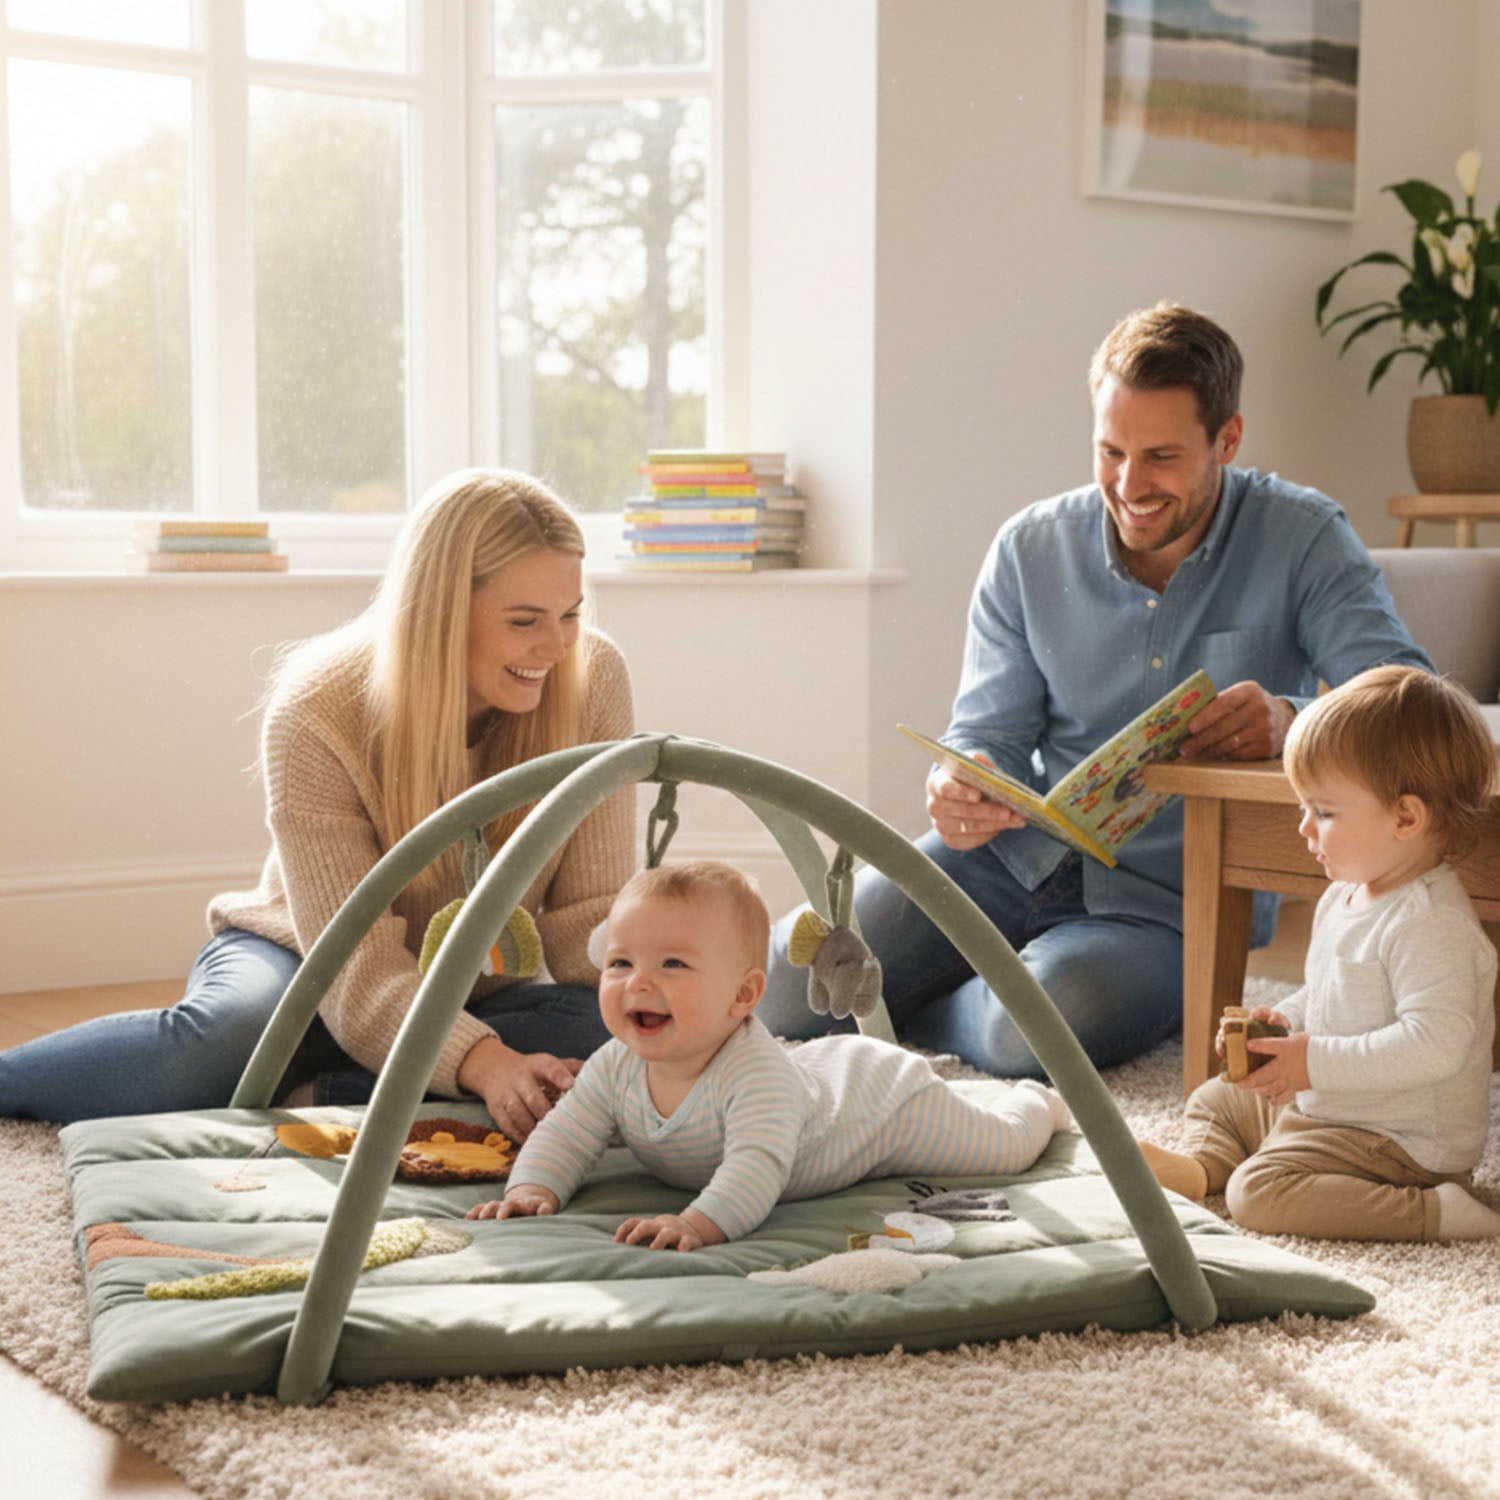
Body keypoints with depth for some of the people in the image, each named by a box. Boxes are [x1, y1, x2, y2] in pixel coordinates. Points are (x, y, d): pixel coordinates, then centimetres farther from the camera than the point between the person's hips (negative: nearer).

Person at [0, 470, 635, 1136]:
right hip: (302, 968, -3)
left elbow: (589, 914, -13)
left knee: (603, 1033, -30)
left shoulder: (592, 681, -15)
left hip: (469, 1001, 3)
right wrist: (485, 1063, -47)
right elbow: (358, 968, -29)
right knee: (222, 1041, -37)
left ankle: (308, 1097, -26)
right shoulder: (317, 714, -24)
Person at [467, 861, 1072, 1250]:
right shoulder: (617, 1067, -26)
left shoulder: (755, 1074, -48)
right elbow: (566, 1132, -21)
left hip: (881, 1095, -6)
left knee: (1003, 1148, 13)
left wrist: (702, 1222, -75)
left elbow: (759, 1165, -59)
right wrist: (534, 1189, -42)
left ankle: (1037, 1102, 49)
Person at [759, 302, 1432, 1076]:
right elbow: (990, 734, 4)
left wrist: (1292, 718, -38)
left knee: (1039, 1030, -35)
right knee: (785, 984, -13)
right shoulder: (1031, 549, 3)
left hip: (1171, 899, -3)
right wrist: (961, 793, -22)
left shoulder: (1303, 540, -5)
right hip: (1021, 856, 3)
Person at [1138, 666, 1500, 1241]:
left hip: (1401, 1140, -11)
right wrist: (1284, 1021, 3)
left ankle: (1433, 1213, -25)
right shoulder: (1345, 896, 7)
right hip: (1320, 1104, 11)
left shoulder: (1432, 925, -27)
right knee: (1214, 1100, 23)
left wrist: (1316, 1062, -32)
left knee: (1259, 1193, -27)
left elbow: (1435, 1043, -35)